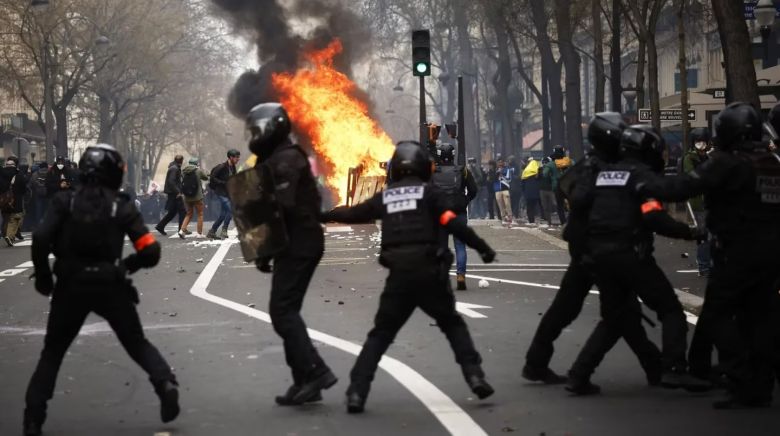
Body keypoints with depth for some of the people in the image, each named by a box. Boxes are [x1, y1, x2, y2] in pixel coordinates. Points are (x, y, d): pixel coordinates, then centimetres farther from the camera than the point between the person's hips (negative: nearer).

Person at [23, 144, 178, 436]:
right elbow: (150, 253, -5)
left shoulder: (65, 201, -1)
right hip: (110, 287, 0)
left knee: (53, 351, 17)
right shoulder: (122, 207, -1)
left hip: (70, 287, 1)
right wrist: (129, 264, 15)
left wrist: (43, 277, 2)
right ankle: (165, 384, -5)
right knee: (138, 344, 18)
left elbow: (41, 240, -13)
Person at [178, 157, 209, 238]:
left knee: (189, 214, 16)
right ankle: (199, 233, 6)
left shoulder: (183, 171, 1)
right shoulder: (198, 170, -8)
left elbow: (182, 182, 4)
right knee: (200, 214, 8)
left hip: (187, 197, 4)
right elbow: (206, 178, 6)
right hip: (197, 197, -4)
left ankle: (182, 230, 1)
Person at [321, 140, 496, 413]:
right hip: (429, 273, -2)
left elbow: (353, 214, 26)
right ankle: (474, 376, 2)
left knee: (380, 335, 11)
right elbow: (454, 225, -6)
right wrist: (482, 248, 0)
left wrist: (323, 216, 44)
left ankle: (356, 392, 1)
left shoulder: (384, 197, 13)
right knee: (453, 325, 16)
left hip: (398, 276, 2)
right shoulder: (429, 193, 4)